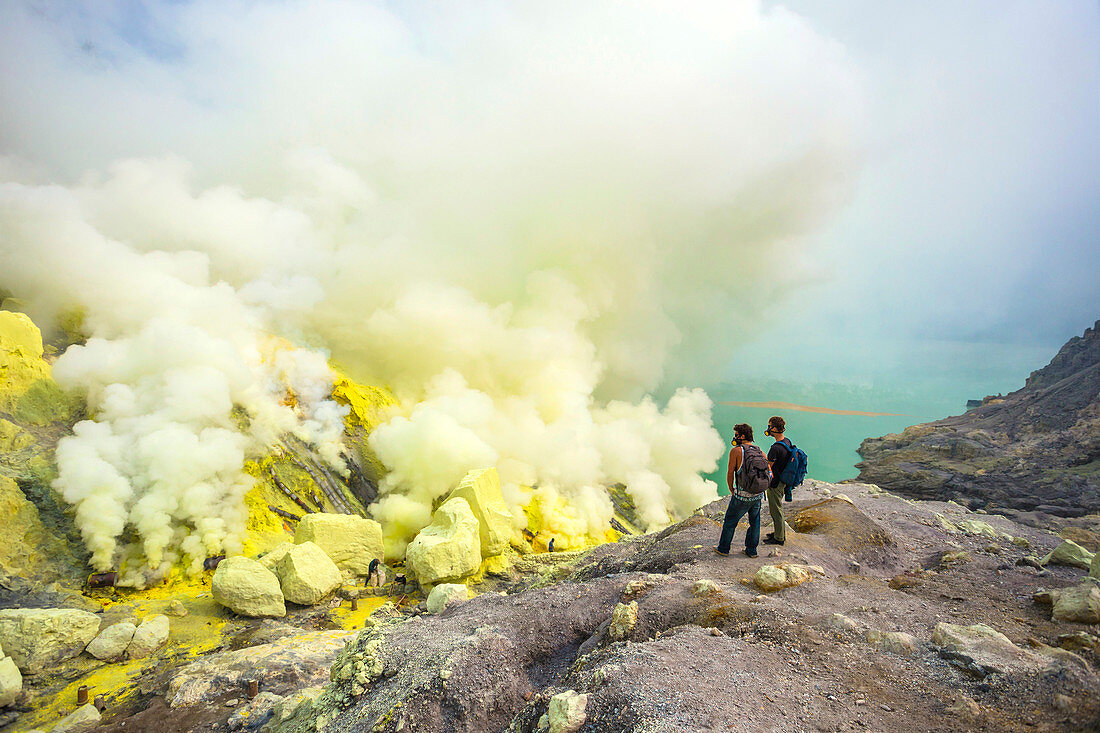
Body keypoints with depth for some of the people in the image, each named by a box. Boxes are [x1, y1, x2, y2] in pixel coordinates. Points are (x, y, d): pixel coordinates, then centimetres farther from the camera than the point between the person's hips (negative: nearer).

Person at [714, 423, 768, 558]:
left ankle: (723, 548, 24)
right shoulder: (760, 451, 4)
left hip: (742, 496, -5)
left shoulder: (736, 451, -12)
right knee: (754, 522, 21)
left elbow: (730, 473, -10)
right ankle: (751, 550, 29)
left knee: (730, 521, 12)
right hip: (758, 495, 5)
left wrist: (731, 490, 4)